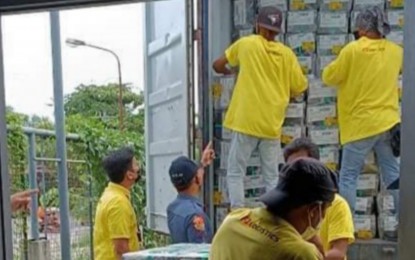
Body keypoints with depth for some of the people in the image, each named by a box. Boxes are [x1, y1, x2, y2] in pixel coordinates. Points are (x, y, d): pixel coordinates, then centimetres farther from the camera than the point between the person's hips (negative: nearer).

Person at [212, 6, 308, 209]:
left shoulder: (246, 44, 0)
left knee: (235, 173, 4)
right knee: (272, 176, 11)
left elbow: (218, 66, 11)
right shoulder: (287, 53, 4)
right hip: (272, 124, 3)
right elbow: (299, 88, 6)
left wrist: (228, 71, 33)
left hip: (246, 121, -2)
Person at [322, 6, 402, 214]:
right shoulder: (395, 51, 6)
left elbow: (329, 77, -2)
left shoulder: (353, 50, -10)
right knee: (393, 175, 10)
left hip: (361, 124, -5)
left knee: (348, 176, 2)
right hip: (388, 122, 5)